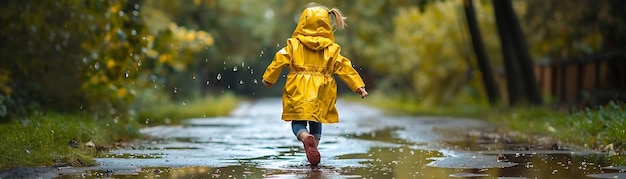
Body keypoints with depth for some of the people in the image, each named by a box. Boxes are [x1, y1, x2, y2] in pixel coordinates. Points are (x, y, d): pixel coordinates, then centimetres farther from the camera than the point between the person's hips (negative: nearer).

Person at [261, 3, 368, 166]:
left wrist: (268, 78, 16)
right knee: (316, 122, 21)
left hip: (298, 93, -2)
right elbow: (344, 67, 0)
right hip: (320, 95, 2)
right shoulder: (331, 48, 2)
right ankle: (314, 147, 18)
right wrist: (359, 86, 2)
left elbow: (279, 61, 2)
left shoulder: (294, 44, -1)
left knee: (298, 122, 2)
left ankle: (306, 138, -29)